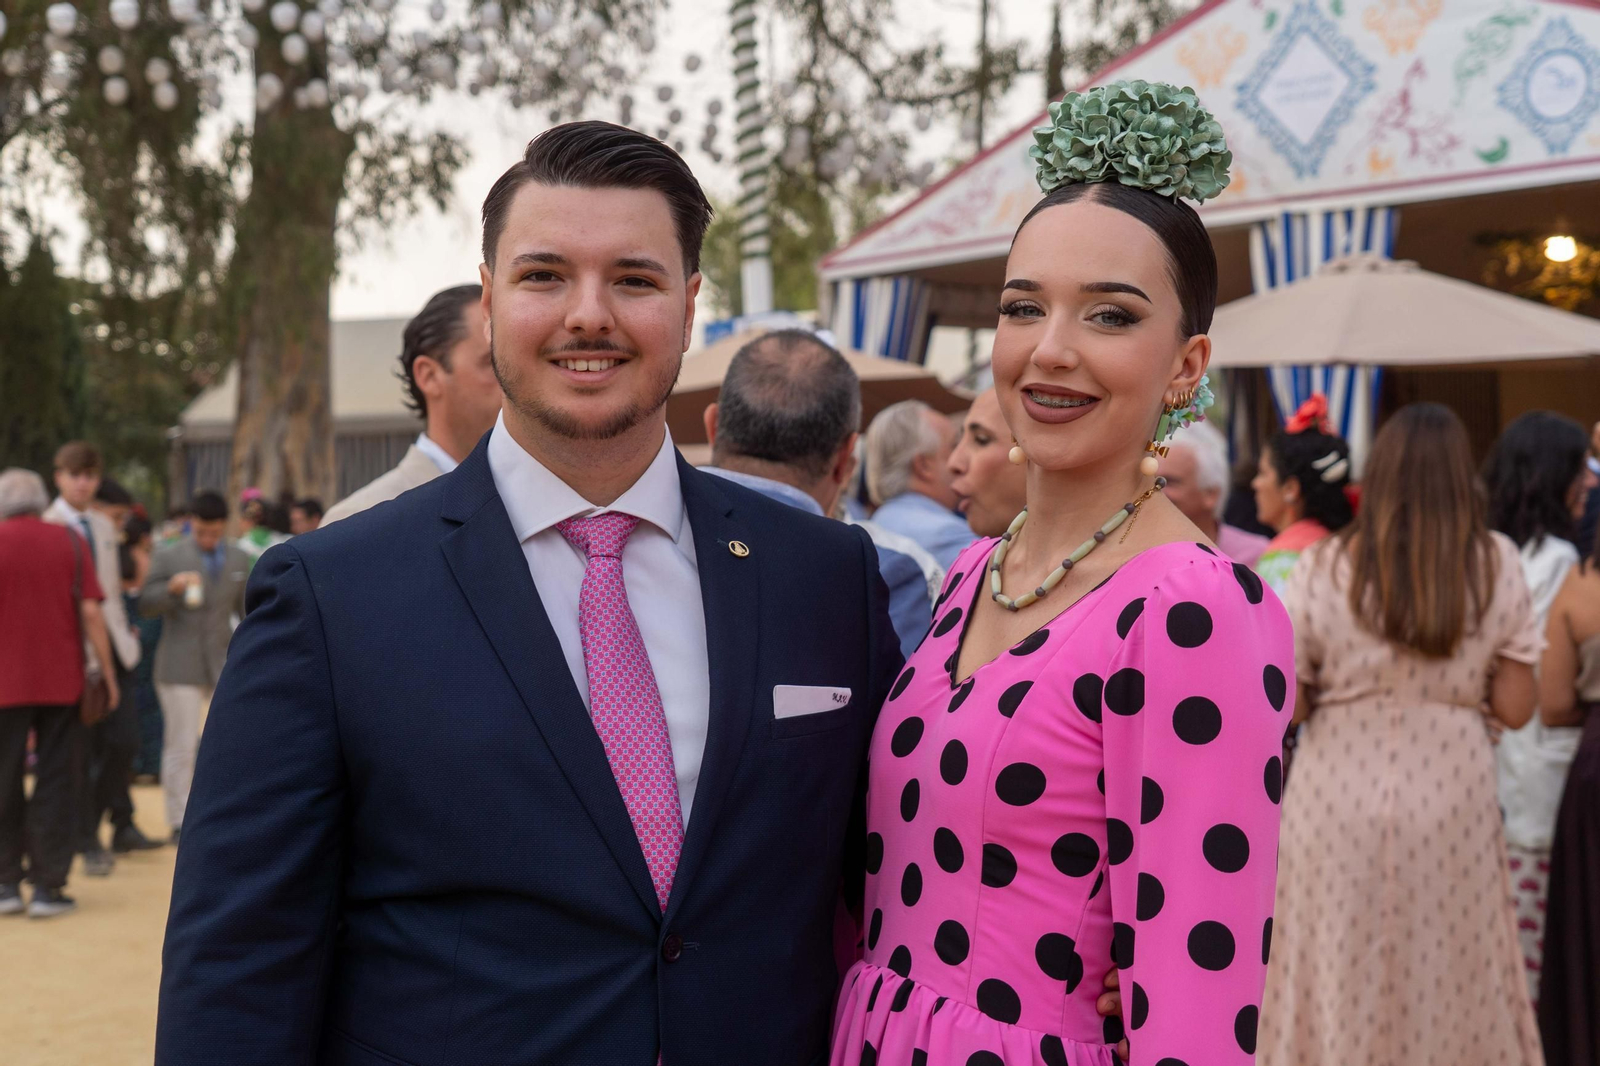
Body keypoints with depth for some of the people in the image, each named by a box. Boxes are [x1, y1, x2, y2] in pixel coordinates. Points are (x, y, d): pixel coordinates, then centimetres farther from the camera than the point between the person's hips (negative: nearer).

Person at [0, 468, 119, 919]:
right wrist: (107, 672, 1)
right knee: (56, 783, 5)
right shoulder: (69, 541, -1)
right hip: (62, 680, 0)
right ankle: (48, 886, 4)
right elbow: (90, 611, -6)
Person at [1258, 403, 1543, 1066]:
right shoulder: (1497, 565, -3)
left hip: (1340, 802, -1)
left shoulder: (1324, 568, -7)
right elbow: (1515, 709, -2)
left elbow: (1285, 707, -5)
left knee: (1340, 984, 10)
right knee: (1451, 983, 14)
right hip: (1450, 798, 1)